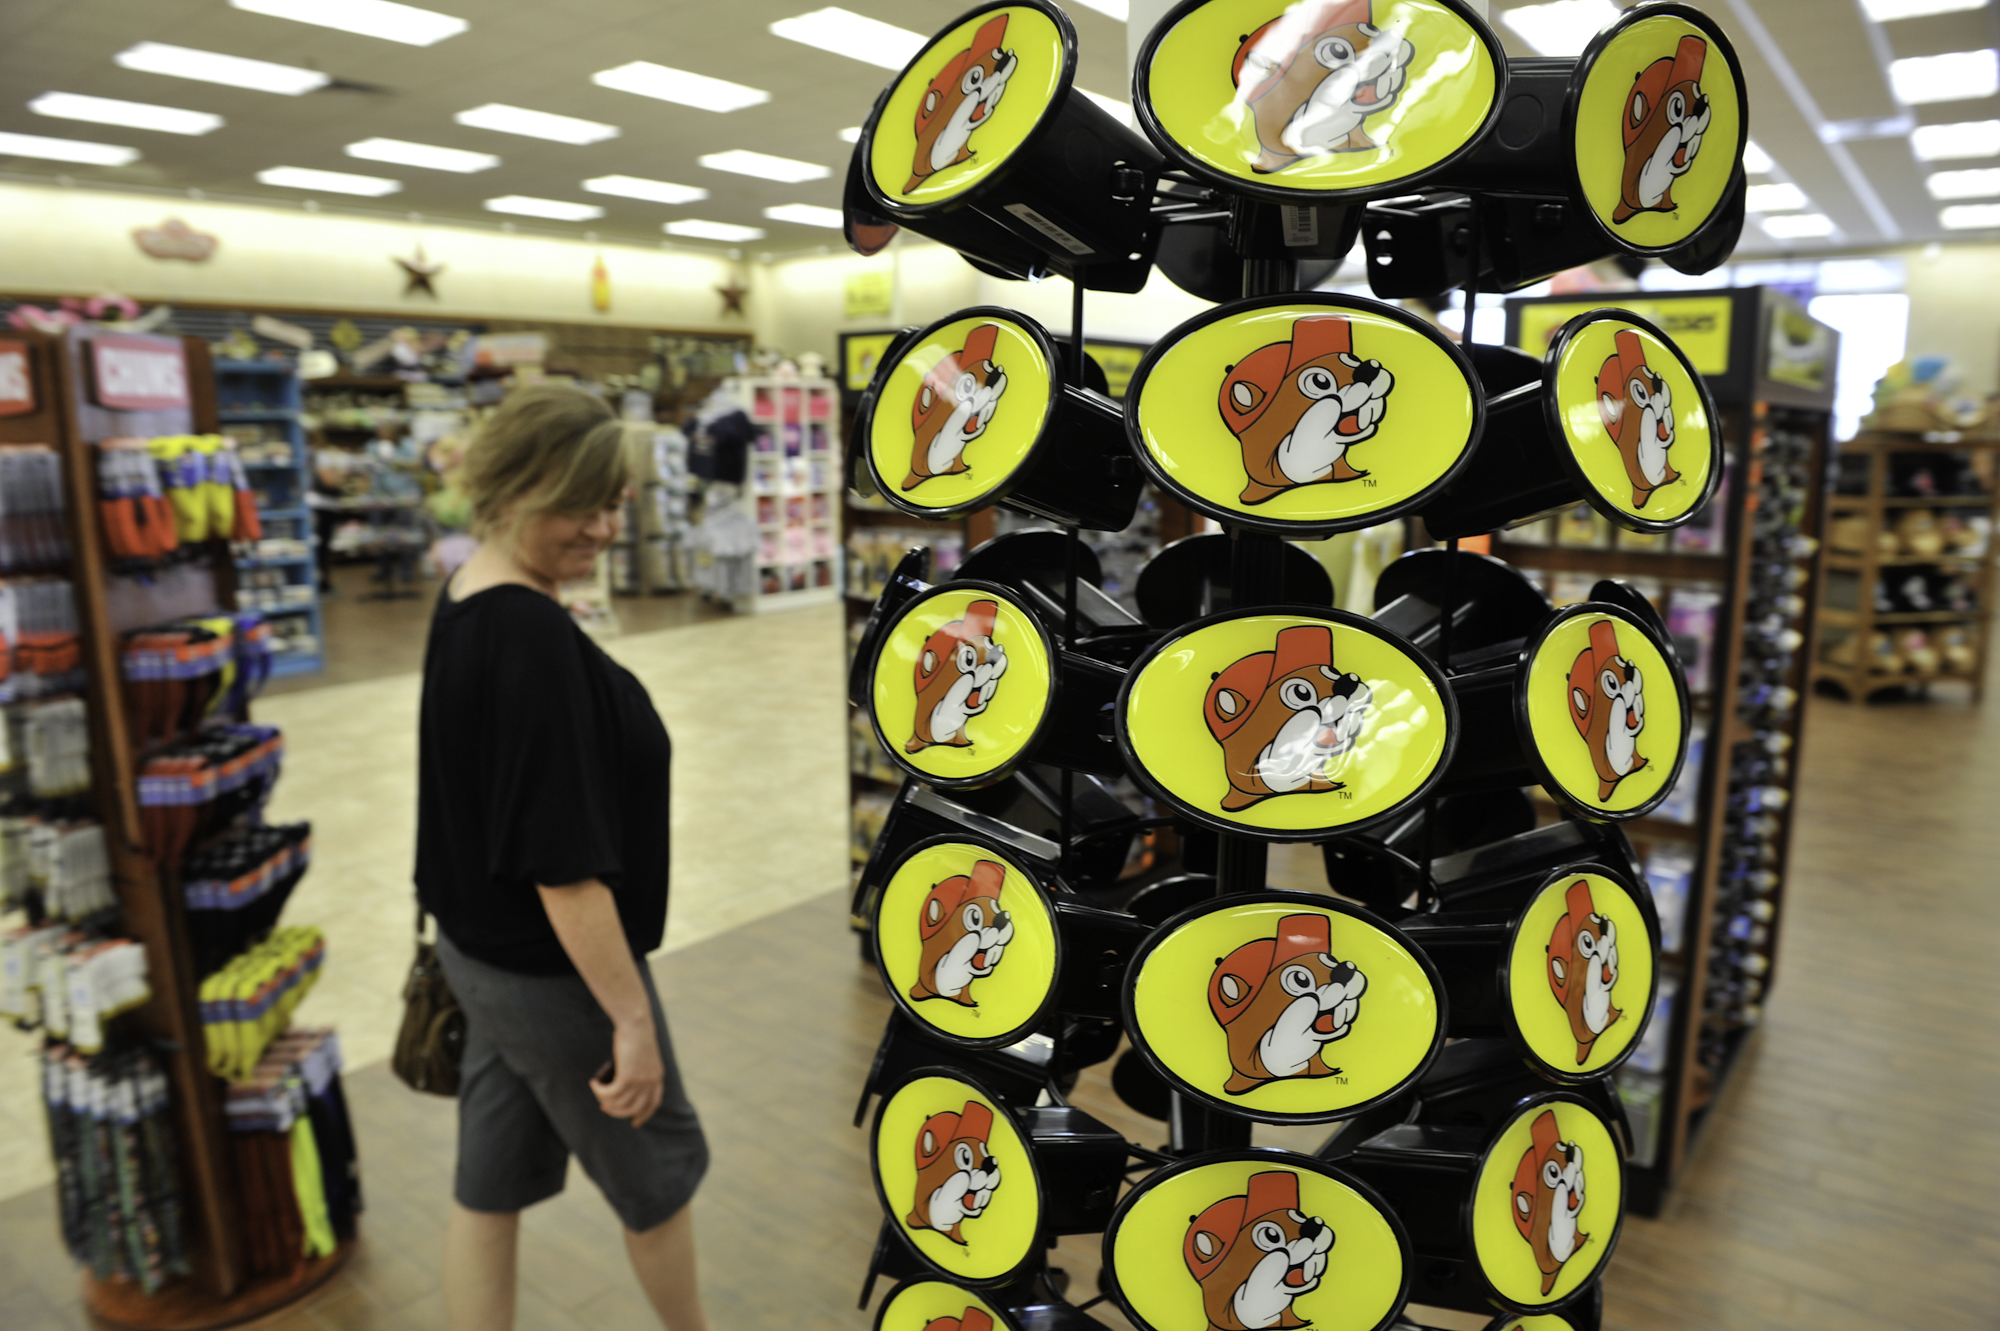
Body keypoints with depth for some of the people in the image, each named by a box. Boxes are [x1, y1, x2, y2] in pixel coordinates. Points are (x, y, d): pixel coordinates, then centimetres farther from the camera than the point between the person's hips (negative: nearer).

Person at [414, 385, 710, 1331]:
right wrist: (632, 1015, -22)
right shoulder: (532, 638, -28)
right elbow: (563, 864, -28)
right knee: (657, 1172, 16)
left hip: (482, 951, 8)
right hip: (554, 970, -8)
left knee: (488, 1190, 19)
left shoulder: (463, 603, 1)